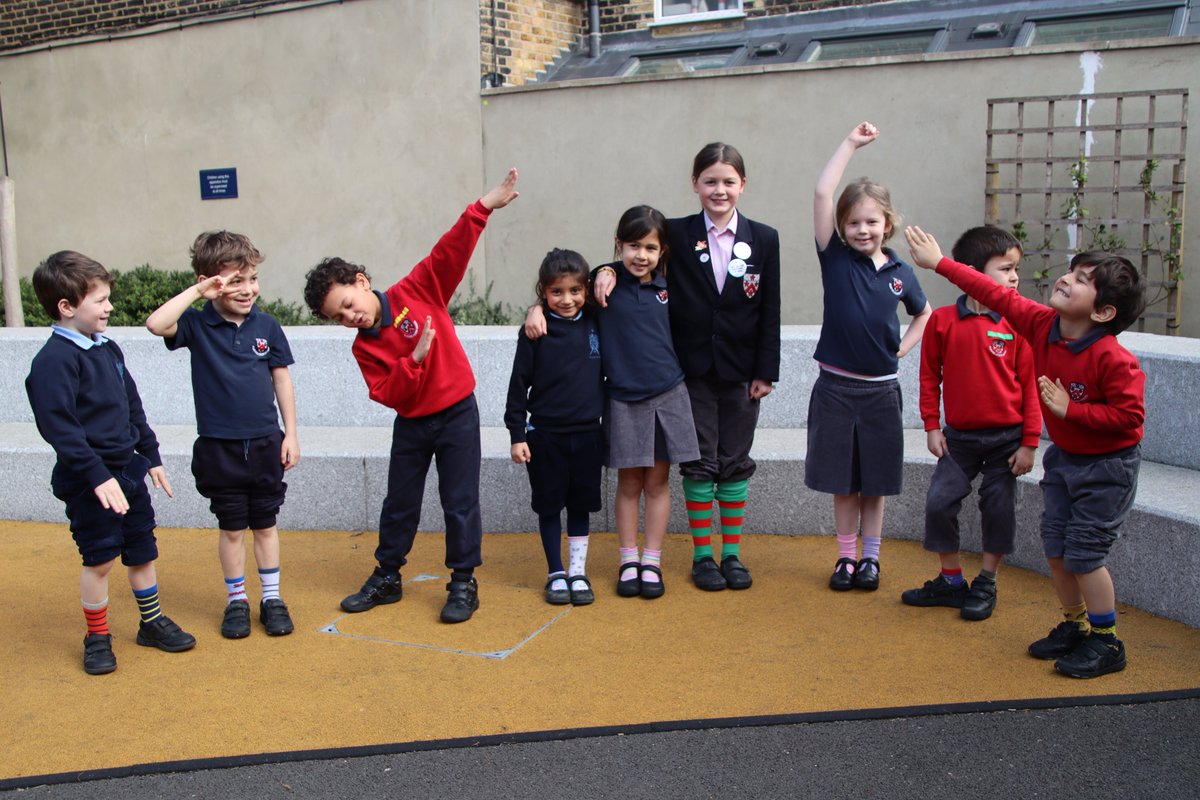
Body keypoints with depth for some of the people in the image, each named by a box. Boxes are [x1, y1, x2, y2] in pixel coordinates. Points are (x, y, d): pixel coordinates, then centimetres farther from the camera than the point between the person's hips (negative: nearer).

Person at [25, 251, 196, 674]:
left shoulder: (108, 348, 9)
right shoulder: (54, 361, -18)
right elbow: (59, 428, -23)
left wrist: (151, 457, 17)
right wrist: (97, 477, -26)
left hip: (128, 469, 8)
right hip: (89, 481, -8)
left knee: (142, 550, 15)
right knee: (100, 558, 2)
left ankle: (152, 623, 31)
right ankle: (97, 637, 20)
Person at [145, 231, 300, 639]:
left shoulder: (267, 326, -2)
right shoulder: (197, 325, -6)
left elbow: (282, 380, 5)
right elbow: (156, 324, -27)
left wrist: (290, 434, 3)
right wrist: (196, 292, -23)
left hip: (265, 444, 1)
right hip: (219, 448, -1)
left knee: (265, 524, 12)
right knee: (231, 528, 10)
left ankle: (271, 597, 24)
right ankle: (236, 600, 25)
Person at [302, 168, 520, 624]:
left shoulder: (416, 291, -9)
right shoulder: (363, 347, -3)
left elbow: (450, 252, -16)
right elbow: (388, 395, -12)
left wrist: (482, 209, -25)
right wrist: (414, 360, -26)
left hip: (457, 414, -3)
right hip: (411, 424, 4)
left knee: (459, 502, 1)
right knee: (399, 504, 14)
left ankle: (463, 583, 13)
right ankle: (386, 577, 31)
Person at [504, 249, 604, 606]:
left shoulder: (596, 324, 1)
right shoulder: (535, 332, -6)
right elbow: (519, 384, -4)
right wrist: (517, 435, -5)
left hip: (587, 433, 2)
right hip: (545, 434, -2)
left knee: (581, 505, 10)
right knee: (549, 505, 7)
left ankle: (578, 573, 22)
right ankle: (556, 574, 21)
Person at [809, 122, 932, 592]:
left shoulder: (900, 272, 2)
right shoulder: (835, 259, -4)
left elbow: (925, 314, 21)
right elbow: (822, 193, -13)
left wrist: (902, 349, 5)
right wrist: (852, 143, -9)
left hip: (880, 389, 1)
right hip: (836, 386, -1)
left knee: (876, 481, 10)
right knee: (842, 481, 8)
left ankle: (870, 557, 24)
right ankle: (846, 556, 22)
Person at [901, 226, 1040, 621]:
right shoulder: (943, 321, -6)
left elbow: (1030, 386, -6)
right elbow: (930, 376, 3)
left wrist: (1029, 443, -7)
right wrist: (932, 426, 1)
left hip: (1006, 437, -1)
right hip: (959, 436, 1)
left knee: (998, 509, 6)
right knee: (939, 503, 1)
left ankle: (986, 585, 24)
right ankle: (951, 581, 19)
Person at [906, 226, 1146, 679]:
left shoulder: (1113, 359, -28)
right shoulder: (1041, 324, -9)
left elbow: (1129, 415, -27)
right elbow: (996, 296, -4)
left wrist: (1071, 409, -25)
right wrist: (940, 263, -2)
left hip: (1108, 465, -7)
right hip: (1064, 455, 7)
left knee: (1084, 552, -5)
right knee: (1055, 547, 11)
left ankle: (1106, 642, 13)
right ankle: (1074, 626, 29)